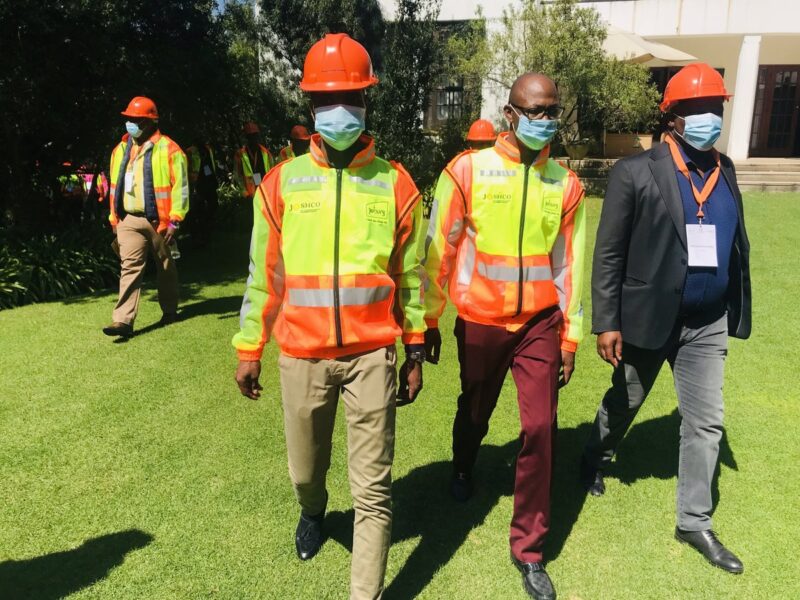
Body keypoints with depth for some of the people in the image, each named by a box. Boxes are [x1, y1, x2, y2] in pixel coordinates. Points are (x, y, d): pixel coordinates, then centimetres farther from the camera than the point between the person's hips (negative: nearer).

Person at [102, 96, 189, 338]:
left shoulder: (168, 149, -7)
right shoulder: (121, 150, 11)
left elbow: (180, 187, -11)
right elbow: (115, 186, 18)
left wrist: (175, 220, -16)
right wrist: (114, 218, 16)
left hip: (158, 220, -4)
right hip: (129, 220, 4)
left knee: (165, 267, 12)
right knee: (130, 267, -4)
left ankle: (170, 311, 29)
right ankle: (124, 320, -6)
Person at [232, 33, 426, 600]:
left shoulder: (396, 183, -1)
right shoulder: (282, 182, 1)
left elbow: (411, 277, 4)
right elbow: (263, 274, 6)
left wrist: (415, 352, 5)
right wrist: (249, 350, 7)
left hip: (373, 354, -1)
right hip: (302, 355, 2)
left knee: (373, 488, 3)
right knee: (306, 467, 20)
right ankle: (313, 512, 55)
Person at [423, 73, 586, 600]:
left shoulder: (566, 184, 0)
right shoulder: (468, 170, -8)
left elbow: (569, 264, 4)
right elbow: (441, 250, -4)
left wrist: (570, 337, 6)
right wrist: (429, 321, -1)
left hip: (540, 323, 2)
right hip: (480, 322, -1)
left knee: (541, 430, -1)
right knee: (475, 412, 19)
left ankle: (529, 549, 18)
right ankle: (464, 468, 54)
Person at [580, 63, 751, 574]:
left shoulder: (725, 169, 5)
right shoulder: (636, 172, -12)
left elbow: (735, 246, 7)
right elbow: (609, 254, -13)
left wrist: (737, 313, 7)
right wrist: (607, 324, -16)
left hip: (708, 325, 4)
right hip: (647, 319, -4)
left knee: (706, 422, 9)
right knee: (624, 403, 16)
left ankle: (695, 522, 25)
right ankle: (596, 459, 46)